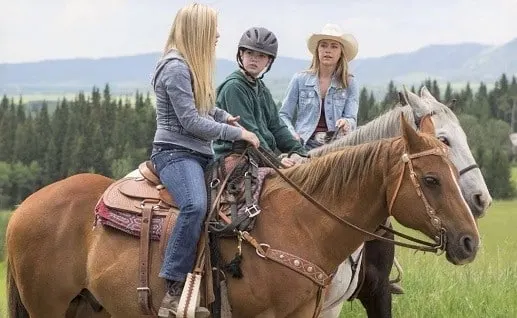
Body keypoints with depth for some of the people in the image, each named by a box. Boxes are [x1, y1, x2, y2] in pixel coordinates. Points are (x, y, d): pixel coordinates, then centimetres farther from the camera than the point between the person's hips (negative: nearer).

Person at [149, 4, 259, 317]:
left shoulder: (194, 66, 16)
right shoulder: (176, 68, -14)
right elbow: (191, 121, -17)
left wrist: (225, 117, 16)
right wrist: (237, 132, -13)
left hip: (201, 153, 11)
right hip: (175, 152, -11)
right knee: (196, 205, -35)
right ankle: (174, 292, -37)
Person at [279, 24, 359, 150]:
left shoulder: (350, 83, 9)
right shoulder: (300, 79, 8)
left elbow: (352, 118, 2)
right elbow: (284, 115, 10)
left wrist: (346, 124, -21)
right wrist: (291, 134, -9)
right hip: (305, 147, -1)